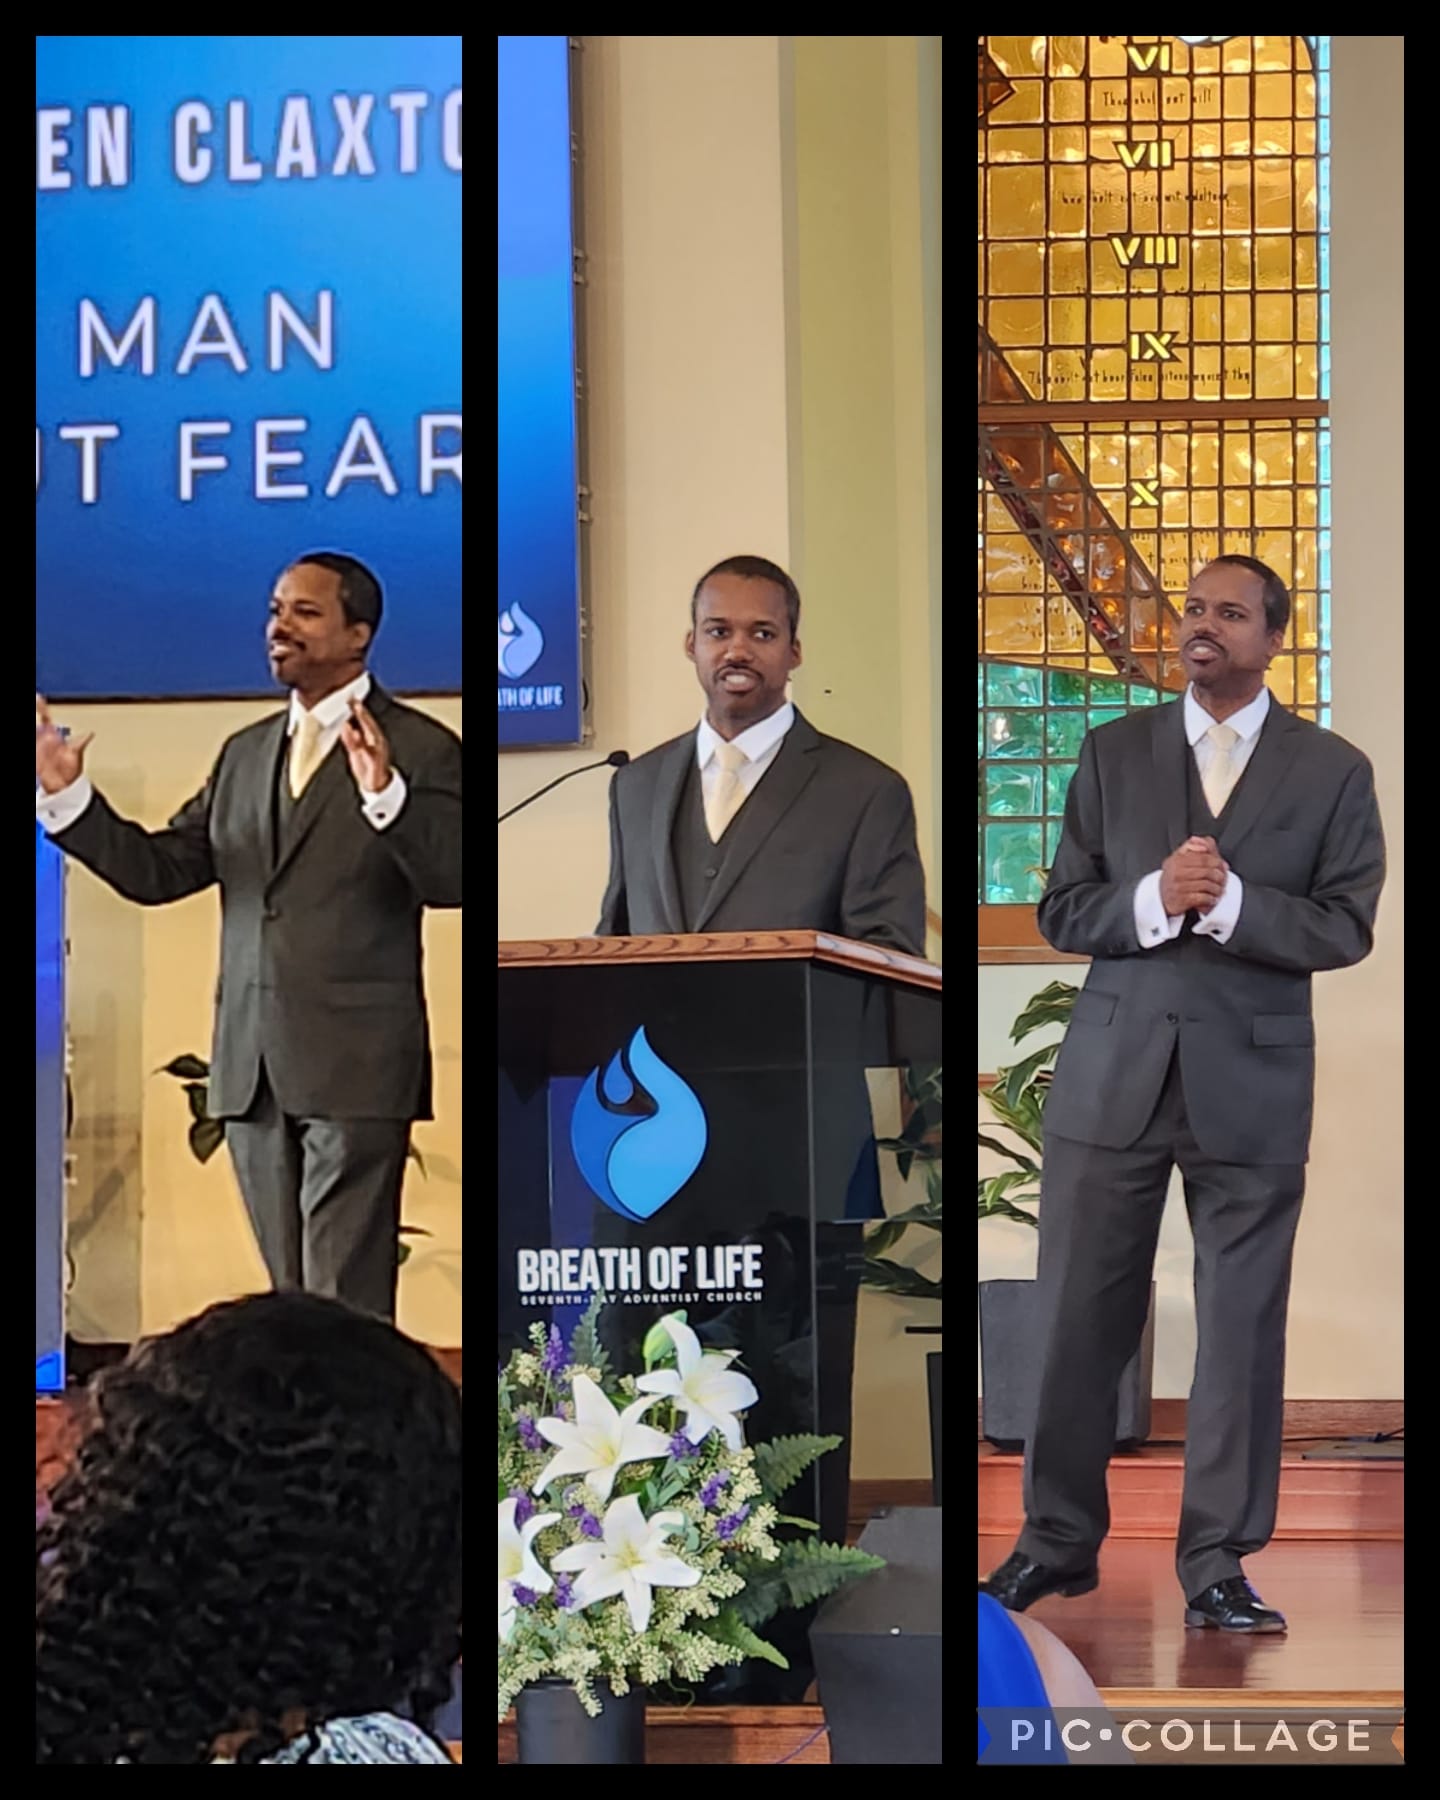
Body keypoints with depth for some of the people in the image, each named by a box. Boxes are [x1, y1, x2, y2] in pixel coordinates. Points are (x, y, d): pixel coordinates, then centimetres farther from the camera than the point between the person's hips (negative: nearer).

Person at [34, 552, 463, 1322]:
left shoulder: (419, 749, -1)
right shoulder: (245, 754, 18)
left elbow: (451, 879, -15)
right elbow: (158, 870, 13)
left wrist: (385, 796, -31)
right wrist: (68, 796, 2)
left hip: (354, 1063, -6)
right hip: (252, 1065, 6)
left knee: (346, 1305, -10)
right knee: (288, 1301, 9)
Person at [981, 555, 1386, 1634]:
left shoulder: (1333, 771, 3)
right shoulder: (1114, 753, 8)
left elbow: (1346, 928, -4)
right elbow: (1062, 912, 4)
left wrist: (1229, 901, -19)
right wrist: (1153, 899, -15)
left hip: (1250, 1080, -1)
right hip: (1114, 1073, 1)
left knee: (1242, 1325, 1)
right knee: (1081, 1317, 4)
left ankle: (1217, 1562, 9)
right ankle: (1060, 1541, 17)